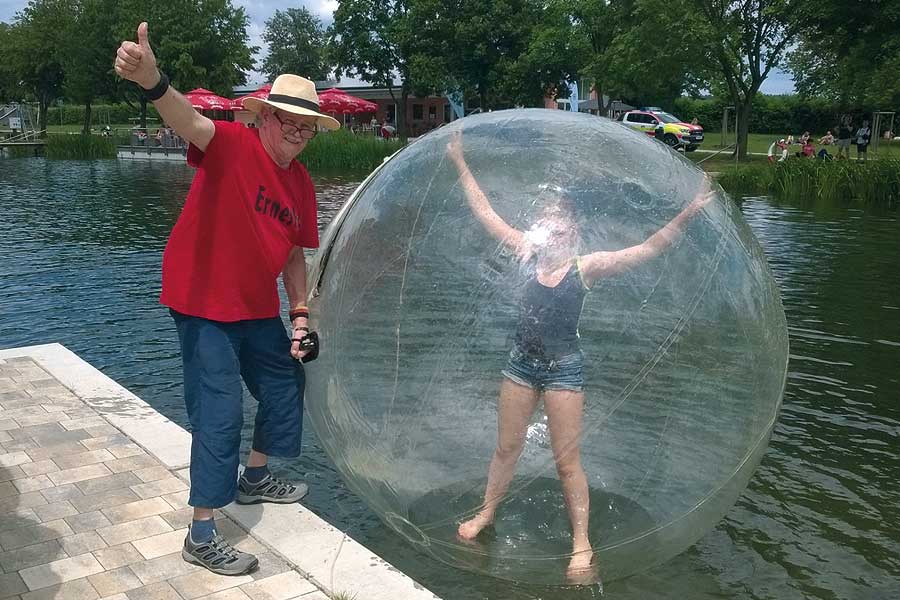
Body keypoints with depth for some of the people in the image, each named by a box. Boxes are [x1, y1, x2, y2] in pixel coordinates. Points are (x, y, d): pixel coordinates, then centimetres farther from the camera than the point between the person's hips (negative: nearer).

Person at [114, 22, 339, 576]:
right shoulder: (233, 144, -16)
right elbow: (189, 121, -39)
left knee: (285, 386, 21)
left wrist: (300, 314, 4)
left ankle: (255, 479, 45)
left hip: (259, 309, 8)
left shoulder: (303, 185, 4)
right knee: (220, 413, -9)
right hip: (205, 305, -8)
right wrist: (154, 83, -59)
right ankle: (202, 536, 5)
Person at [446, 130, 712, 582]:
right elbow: (485, 213, 2)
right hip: (521, 361, 4)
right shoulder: (528, 252, -1)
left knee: (567, 461, 2)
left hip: (564, 368, -3)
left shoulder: (587, 266, -10)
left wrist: (686, 215, -30)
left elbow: (650, 248, -18)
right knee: (506, 447, 17)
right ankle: (485, 514, 37)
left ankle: (581, 545, 15)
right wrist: (460, 163, 3)